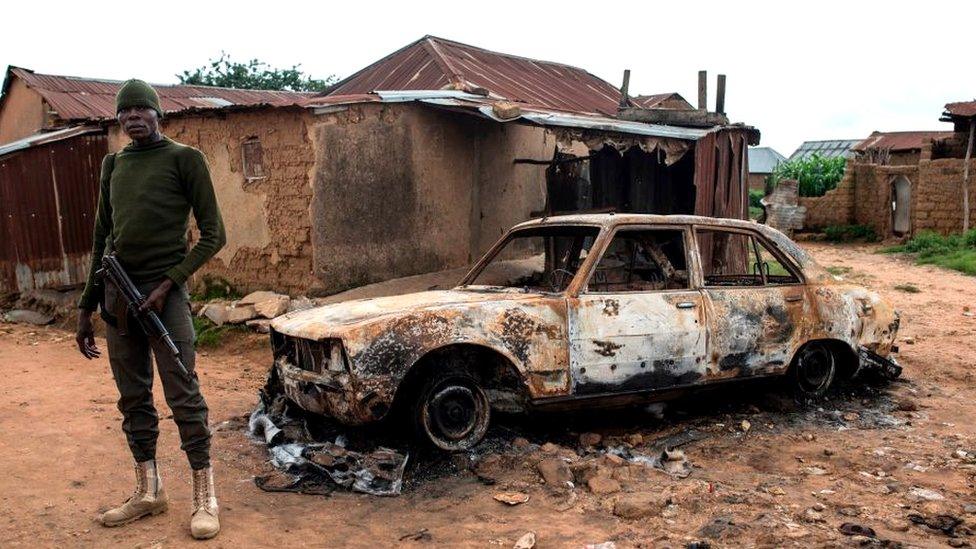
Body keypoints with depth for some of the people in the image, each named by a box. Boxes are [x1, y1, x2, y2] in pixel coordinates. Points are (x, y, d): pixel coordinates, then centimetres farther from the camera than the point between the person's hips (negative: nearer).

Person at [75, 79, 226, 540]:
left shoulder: (184, 159, 0)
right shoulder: (113, 166, 16)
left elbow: (213, 234, -4)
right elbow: (101, 241, 20)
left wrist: (167, 285, -13)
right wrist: (86, 308, 16)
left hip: (163, 291, -6)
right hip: (116, 294, 6)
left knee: (183, 396, -5)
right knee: (132, 398, 10)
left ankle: (205, 497, 2)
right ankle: (148, 492, 20)